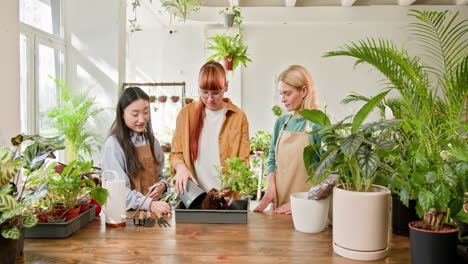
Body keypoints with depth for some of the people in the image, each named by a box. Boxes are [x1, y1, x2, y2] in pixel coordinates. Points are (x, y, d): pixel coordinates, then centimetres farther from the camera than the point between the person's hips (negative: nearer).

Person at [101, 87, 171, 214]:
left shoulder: (152, 141, 11)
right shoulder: (113, 145, -6)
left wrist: (162, 185, -3)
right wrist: (149, 204, -25)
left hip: (154, 209, 4)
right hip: (127, 213, -3)